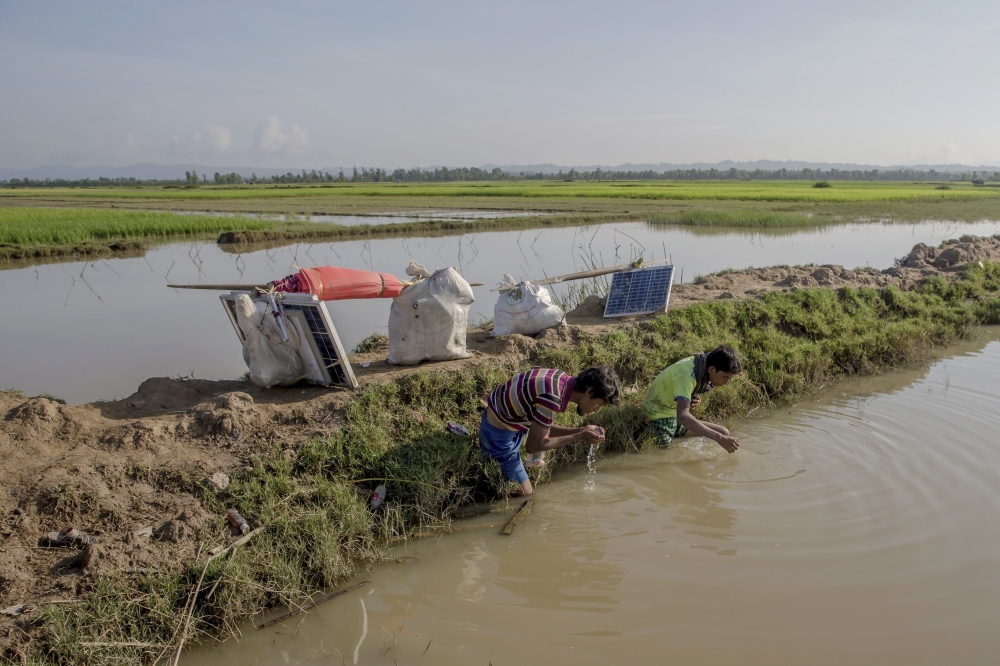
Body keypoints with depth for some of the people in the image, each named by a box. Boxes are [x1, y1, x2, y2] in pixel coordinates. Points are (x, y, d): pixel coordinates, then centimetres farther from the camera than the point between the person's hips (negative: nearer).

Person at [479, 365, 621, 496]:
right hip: (498, 433, -9)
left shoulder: (563, 380, -6)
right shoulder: (552, 397, -33)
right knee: (526, 495, 0)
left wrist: (581, 430, -4)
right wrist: (579, 437, -18)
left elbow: (543, 429, 5)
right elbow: (533, 446, -22)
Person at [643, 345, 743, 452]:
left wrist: (695, 400, -13)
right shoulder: (686, 374, -30)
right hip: (659, 417, -8)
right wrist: (719, 438, -49)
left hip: (676, 419, 8)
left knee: (724, 433, -1)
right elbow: (682, 415, -43)